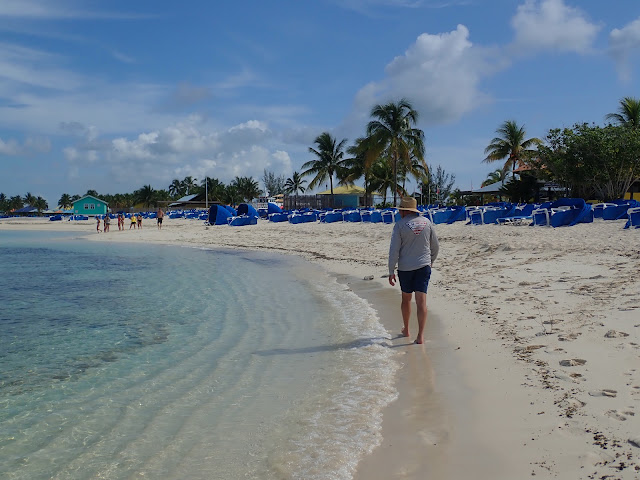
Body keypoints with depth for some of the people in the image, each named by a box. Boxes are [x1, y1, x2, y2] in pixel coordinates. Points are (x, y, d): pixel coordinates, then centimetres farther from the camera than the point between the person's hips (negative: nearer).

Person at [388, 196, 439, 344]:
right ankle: (420, 335, -9)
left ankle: (406, 329, 32)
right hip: (424, 266, 1)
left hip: (405, 268, -1)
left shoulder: (400, 225, -7)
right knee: (421, 301, -3)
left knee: (406, 299, 17)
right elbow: (435, 246, 10)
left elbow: (394, 250, -9)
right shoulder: (426, 222, 3)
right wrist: (430, 262, 25)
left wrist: (391, 271, -3)